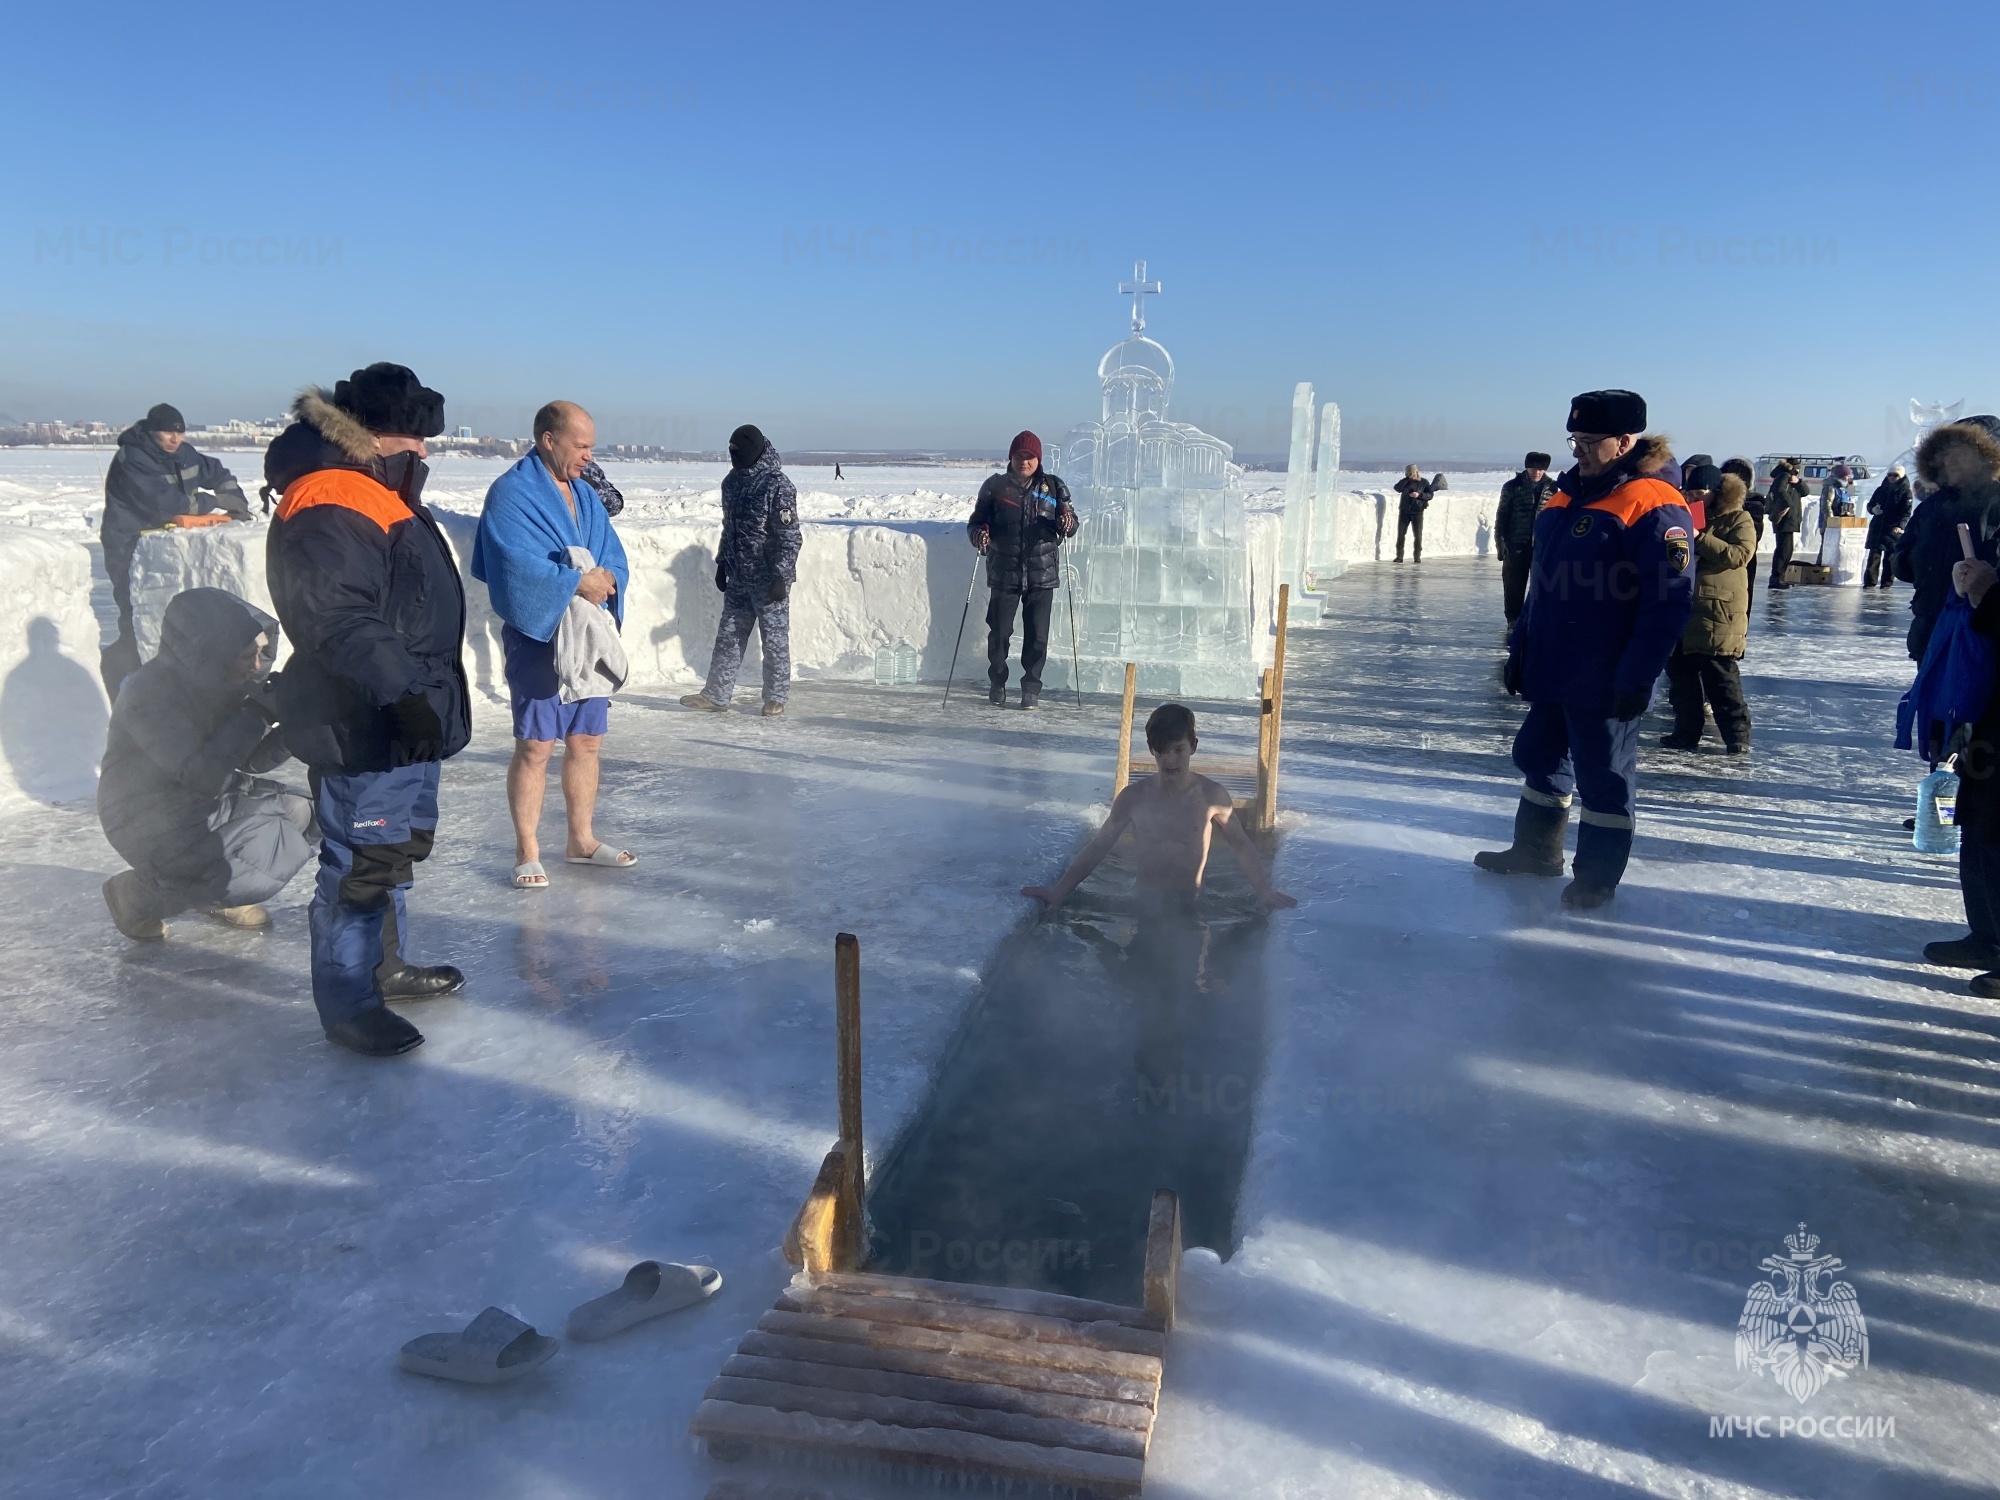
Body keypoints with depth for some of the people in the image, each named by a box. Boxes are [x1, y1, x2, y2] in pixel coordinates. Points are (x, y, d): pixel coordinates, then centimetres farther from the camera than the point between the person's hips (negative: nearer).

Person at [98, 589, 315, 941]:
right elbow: (202, 776, -31)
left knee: (297, 812, 3)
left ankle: (219, 896, 17)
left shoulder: (219, 682, -3)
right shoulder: (150, 695, -26)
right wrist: (258, 714, -30)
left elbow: (250, 761, 1)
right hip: (156, 827, -8)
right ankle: (136, 893, 1)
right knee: (267, 869, -20)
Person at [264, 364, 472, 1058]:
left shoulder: (387, 499, 16)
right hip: (359, 732, -11)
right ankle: (346, 1003, 8)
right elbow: (343, 623, -32)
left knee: (400, 847, 22)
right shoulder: (327, 513, -19)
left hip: (406, 724, 11)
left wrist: (425, 698, 32)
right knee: (362, 863, -4)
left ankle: (386, 965, 37)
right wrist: (401, 692, -39)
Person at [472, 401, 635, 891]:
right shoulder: (511, 493, -10)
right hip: (537, 636, -7)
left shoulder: (586, 494, 13)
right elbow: (517, 567, -22)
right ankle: (528, 852, 8)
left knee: (587, 741, 11)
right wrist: (578, 581, -19)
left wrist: (606, 579, -14)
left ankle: (582, 838, 24)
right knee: (535, 745, -3)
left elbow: (615, 559, 8)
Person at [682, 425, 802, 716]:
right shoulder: (732, 481, 9)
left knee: (774, 639, 3)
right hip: (737, 578, 7)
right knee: (728, 636, 9)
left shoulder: (777, 486, -14)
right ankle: (715, 695, 15)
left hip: (768, 580, -7)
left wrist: (780, 576, -21)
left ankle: (776, 698, 14)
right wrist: (722, 563, 19)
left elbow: (789, 537, -17)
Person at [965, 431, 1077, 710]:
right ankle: (997, 683, 23)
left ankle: (1031, 686, 15)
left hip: (1042, 574, 0)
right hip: (1004, 573, 0)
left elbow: (1070, 525, 5)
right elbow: (976, 521, 6)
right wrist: (978, 533, -17)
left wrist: (1067, 522, -19)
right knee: (999, 631, 4)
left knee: (1037, 634, 1)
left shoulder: (1053, 487, 4)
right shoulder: (995, 486, 3)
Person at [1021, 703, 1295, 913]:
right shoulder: (1134, 797, -6)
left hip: (1190, 909, -1)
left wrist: (1264, 891, -9)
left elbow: (1241, 845, 3)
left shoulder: (1211, 795, -9)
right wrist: (1060, 890, -3)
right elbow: (1098, 846, 2)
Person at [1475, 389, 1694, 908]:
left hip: (1605, 682, -9)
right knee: (1539, 756, 19)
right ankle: (1536, 850, 36)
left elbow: (1670, 600, -21)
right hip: (1552, 671, 9)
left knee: (1603, 777, 3)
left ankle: (1597, 878, 17)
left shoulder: (1655, 507, -16)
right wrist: (1521, 649, 16)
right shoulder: (1568, 496, 11)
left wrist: (1636, 678, -23)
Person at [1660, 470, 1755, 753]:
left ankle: (1737, 735, 0)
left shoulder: (1738, 519, -1)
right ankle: (1687, 731, 17)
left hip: (1718, 611, -6)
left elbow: (1739, 555, -17)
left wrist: (1700, 538, -21)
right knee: (1680, 672, 8)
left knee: (1721, 677, -7)